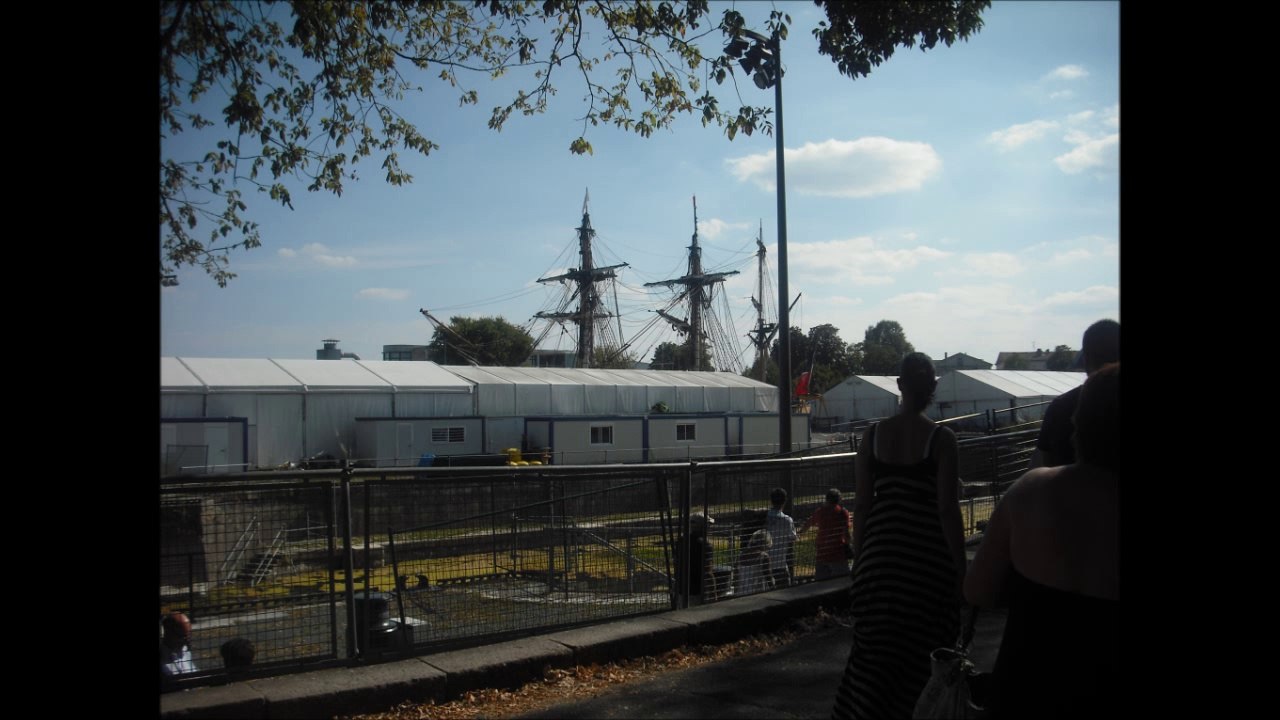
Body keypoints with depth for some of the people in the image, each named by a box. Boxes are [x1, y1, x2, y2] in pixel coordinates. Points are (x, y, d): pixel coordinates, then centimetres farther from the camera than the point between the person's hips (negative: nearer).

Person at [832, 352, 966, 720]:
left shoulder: (873, 435, -1)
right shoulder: (940, 438, -10)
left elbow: (861, 505, 1)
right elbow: (947, 509, -12)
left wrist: (859, 559, 9)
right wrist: (960, 567, -5)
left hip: (880, 553, 3)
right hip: (927, 557, -3)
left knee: (875, 648, 13)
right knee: (922, 651, 10)